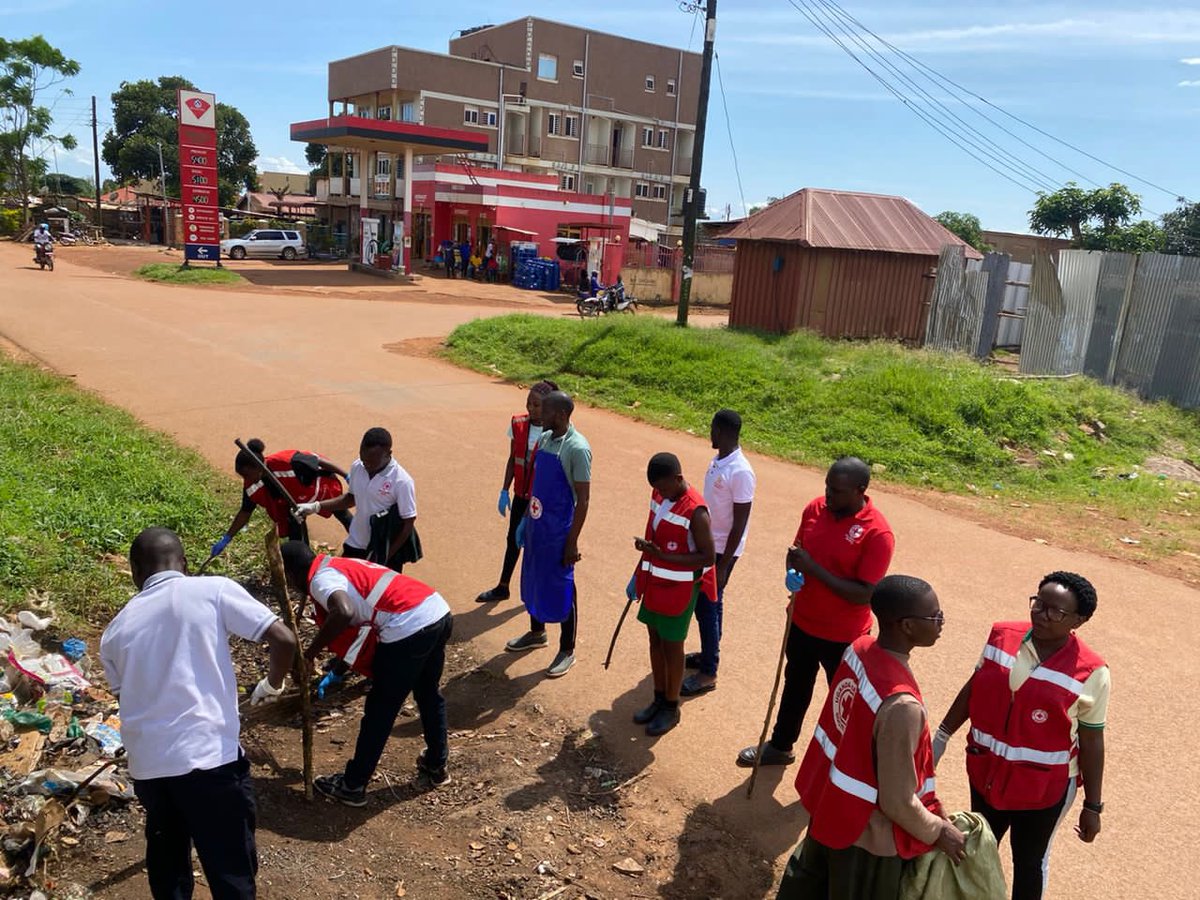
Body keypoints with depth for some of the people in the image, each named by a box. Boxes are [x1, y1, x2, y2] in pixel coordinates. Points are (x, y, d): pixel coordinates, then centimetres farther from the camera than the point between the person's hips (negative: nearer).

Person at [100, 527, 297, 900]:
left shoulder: (116, 629, 12)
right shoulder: (213, 589, -2)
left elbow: (125, 695, 20)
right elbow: (284, 640, -8)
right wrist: (272, 685, 11)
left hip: (146, 764, 5)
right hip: (209, 755, -5)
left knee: (166, 863, 25)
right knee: (232, 870, 9)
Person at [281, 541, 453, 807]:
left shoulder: (320, 579, -4)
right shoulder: (339, 565, 25)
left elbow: (344, 614, -25)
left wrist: (311, 652, -11)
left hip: (409, 628, -9)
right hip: (439, 612, 9)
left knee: (380, 710, 10)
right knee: (429, 694, 28)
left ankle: (353, 785, 27)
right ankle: (436, 766, 46)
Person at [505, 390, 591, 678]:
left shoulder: (577, 449, -21)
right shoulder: (544, 439, 5)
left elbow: (583, 499, -19)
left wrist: (572, 541, -19)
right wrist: (525, 519, 17)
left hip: (559, 530, -8)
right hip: (537, 524, 8)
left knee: (561, 588, 4)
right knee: (533, 580, 21)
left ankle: (567, 651, 21)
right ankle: (536, 633, 43)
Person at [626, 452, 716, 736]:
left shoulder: (696, 511, -25)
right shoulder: (659, 494, -2)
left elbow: (708, 557, -22)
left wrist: (662, 555, -28)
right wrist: (639, 574, 12)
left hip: (679, 588, -7)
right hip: (654, 582, 7)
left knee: (672, 646, 7)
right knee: (655, 639, 18)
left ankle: (671, 708, 26)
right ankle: (659, 699, 35)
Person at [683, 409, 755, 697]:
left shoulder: (740, 472, -24)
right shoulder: (717, 461, 4)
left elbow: (740, 523, -21)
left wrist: (723, 565, -19)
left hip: (721, 550, -9)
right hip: (706, 544, 9)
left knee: (707, 606, 0)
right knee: (705, 601, 20)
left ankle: (708, 673, 13)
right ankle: (708, 653, 38)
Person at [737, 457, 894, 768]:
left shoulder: (878, 534, -25)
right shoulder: (815, 508, -7)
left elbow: (864, 595, -25)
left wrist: (814, 568, -29)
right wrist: (793, 571, -13)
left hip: (843, 636, -6)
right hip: (802, 622, 6)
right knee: (795, 685, 25)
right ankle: (780, 746, 47)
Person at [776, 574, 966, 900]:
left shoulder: (858, 648, -12)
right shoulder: (901, 705, -36)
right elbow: (897, 801, -26)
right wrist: (938, 832, -8)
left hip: (829, 800, 7)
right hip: (866, 832, -7)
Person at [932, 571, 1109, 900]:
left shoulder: (1090, 673, -18)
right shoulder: (1001, 636, -9)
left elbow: (1091, 741, -9)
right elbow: (973, 689, 3)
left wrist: (1093, 805, -4)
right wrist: (942, 736, 9)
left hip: (1044, 786, -3)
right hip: (986, 771, 4)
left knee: (1029, 860, 19)